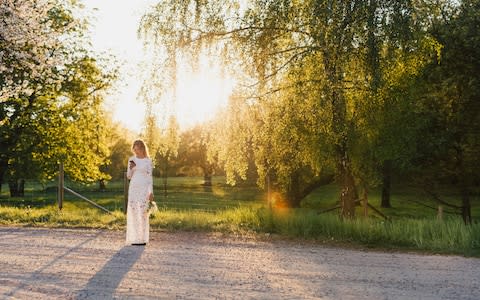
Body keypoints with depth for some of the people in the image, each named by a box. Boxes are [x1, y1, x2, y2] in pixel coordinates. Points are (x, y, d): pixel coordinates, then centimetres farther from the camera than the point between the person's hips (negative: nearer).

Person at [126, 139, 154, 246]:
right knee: (133, 212, 0)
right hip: (133, 188, 3)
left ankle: (143, 238, 0)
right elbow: (129, 176, 11)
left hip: (144, 188, -3)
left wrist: (151, 192, -7)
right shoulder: (131, 159, 9)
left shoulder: (148, 161, 1)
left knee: (143, 212, -6)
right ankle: (134, 238, 5)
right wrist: (130, 168, -10)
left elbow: (150, 177, 0)